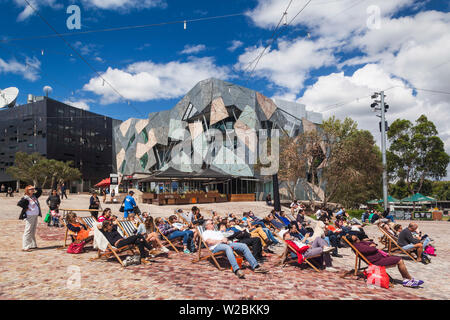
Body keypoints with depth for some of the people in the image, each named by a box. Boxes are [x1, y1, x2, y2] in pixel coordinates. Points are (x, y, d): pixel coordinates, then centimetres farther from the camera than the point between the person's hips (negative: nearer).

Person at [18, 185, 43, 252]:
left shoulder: (34, 196, 10)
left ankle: (32, 245, 23)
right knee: (28, 231, -7)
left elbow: (40, 191, 21)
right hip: (29, 216, -8)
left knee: (33, 231, 14)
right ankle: (25, 247, -3)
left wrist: (35, 188, 8)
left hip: (35, 216, 8)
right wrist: (26, 208, -17)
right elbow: (19, 203, -26)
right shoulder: (25, 198, -13)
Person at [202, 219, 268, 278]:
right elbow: (209, 242, -3)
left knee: (243, 246, -15)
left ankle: (255, 266, -22)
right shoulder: (205, 233, 17)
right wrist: (221, 240, -6)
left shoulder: (218, 232, 39)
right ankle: (236, 269, -57)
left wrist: (226, 240, 0)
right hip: (216, 247, -7)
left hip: (226, 244, 7)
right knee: (228, 247, -42)